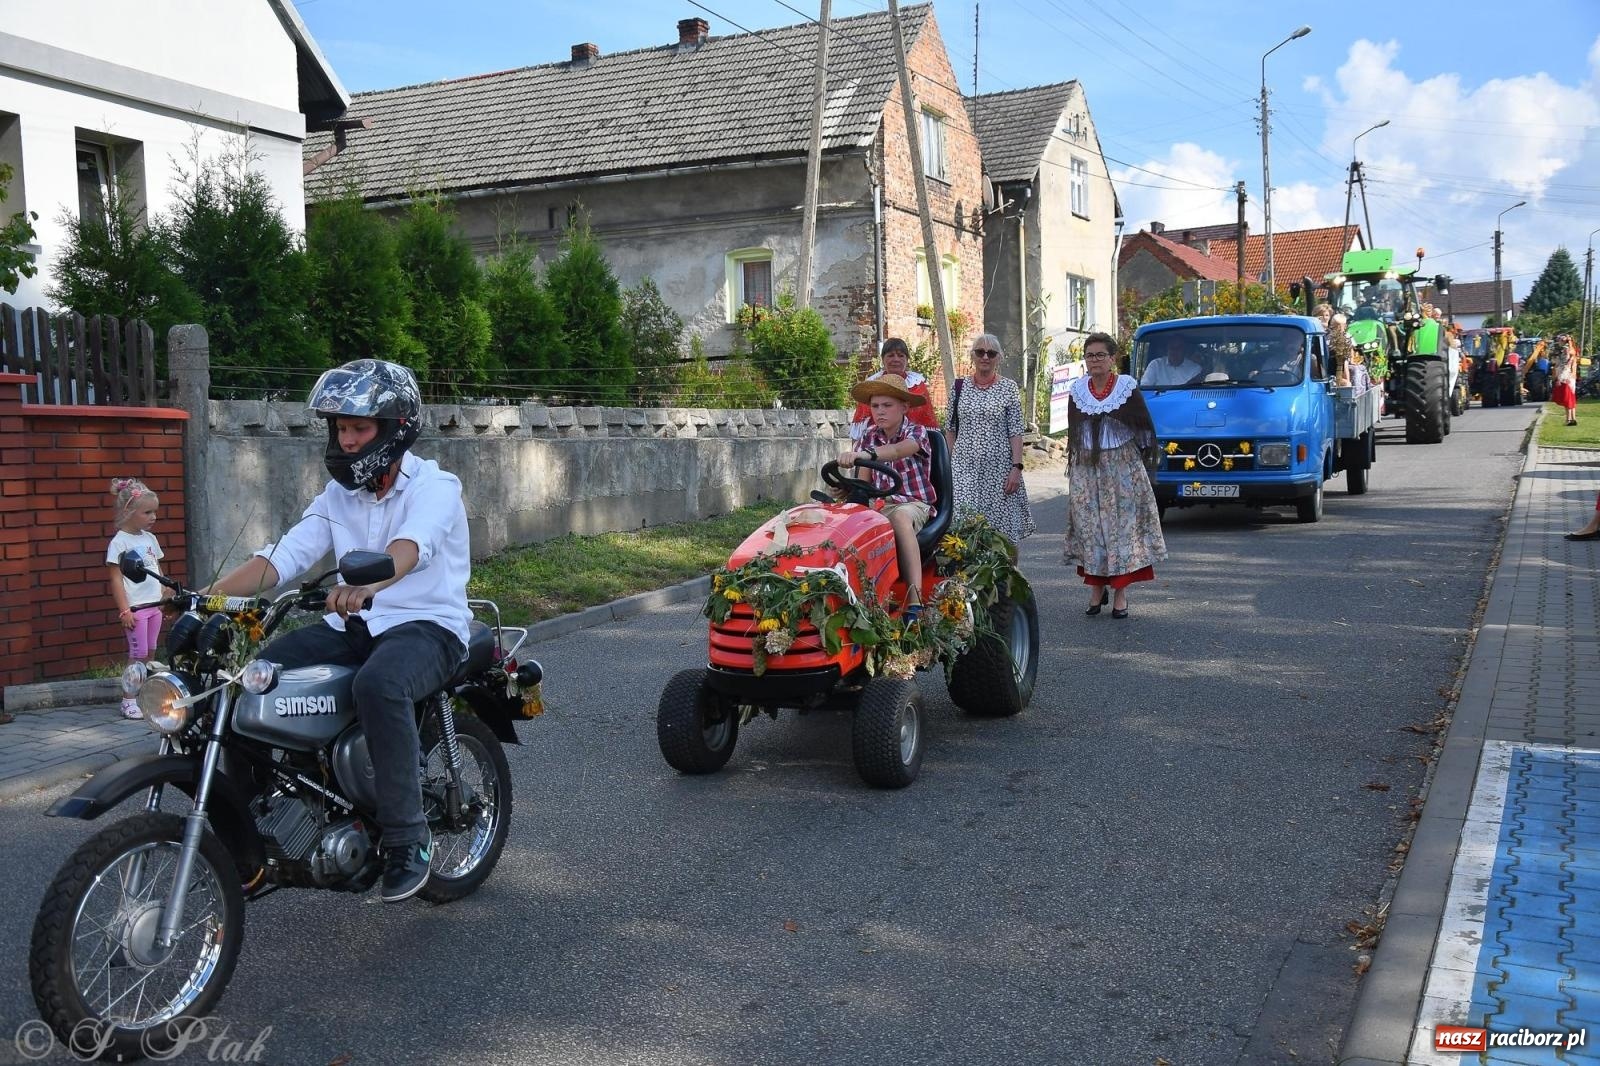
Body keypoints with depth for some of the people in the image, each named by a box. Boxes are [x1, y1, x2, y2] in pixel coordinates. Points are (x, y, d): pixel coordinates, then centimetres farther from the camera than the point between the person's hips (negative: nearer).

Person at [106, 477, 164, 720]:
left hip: (155, 606, 7)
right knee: (138, 654, -5)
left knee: (149, 653, 10)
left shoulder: (149, 538, 12)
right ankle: (129, 701, 1)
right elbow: (116, 579, -11)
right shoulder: (119, 542, -9)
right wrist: (124, 611, -15)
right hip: (135, 607, -7)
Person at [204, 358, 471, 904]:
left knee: (378, 685, -38)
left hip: (427, 625, -7)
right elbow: (284, 556, 1)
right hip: (353, 627, 7)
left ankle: (408, 839, -26)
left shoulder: (433, 486, -8)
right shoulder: (338, 496, 13)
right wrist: (211, 593, -15)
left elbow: (410, 546, -31)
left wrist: (366, 582, -53)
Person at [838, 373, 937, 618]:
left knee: (899, 517, -41)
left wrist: (865, 454, -52)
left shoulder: (916, 432, -7)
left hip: (914, 504, -5)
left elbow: (900, 450, -32)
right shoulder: (870, 436, 9)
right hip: (880, 504, 5)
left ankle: (915, 600, -48)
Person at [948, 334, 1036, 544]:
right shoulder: (959, 387, 8)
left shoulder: (1009, 388, 2)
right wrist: (947, 464, 7)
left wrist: (1016, 467, -8)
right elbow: (950, 429, 12)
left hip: (998, 467, -1)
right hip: (964, 466, 1)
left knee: (1000, 525, 0)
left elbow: (1016, 432, -1)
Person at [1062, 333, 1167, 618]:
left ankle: (1121, 593, 2)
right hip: (1086, 469, 3)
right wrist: (1073, 461, 11)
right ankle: (1096, 589, 14)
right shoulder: (1077, 390, 5)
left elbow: (1144, 425, 2)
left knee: (1122, 525, -2)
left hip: (1122, 466, -2)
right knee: (1090, 527, 3)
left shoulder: (1127, 386, -3)